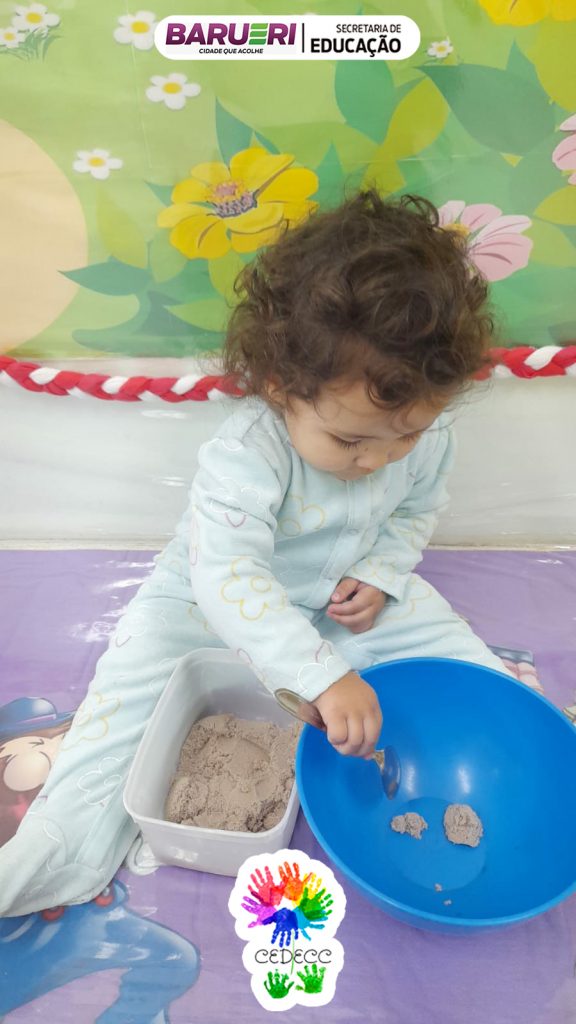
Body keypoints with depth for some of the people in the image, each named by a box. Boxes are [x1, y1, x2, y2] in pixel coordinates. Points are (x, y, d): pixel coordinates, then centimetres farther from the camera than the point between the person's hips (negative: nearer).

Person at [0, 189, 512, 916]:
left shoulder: (423, 433, -17)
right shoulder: (245, 452, -36)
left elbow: (418, 509, 3)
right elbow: (229, 577, -43)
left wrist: (380, 575, -14)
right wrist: (325, 675, -50)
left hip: (351, 601, 4)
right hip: (215, 601, -3)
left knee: (466, 658, -4)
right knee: (133, 683, -15)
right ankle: (67, 842, 0)